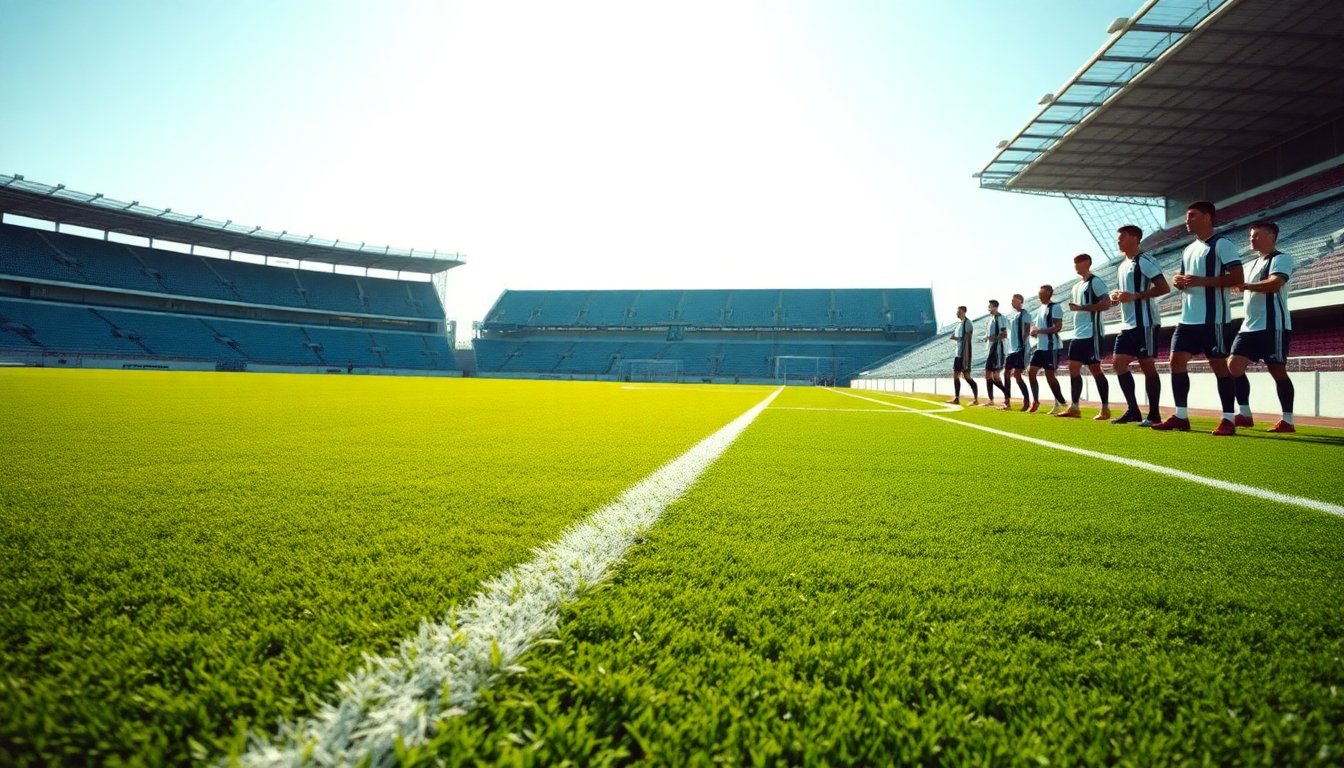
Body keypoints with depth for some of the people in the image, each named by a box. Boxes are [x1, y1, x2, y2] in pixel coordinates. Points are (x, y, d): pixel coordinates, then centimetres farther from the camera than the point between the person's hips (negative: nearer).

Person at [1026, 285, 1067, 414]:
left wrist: (1039, 331, -20)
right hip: (1040, 346, 9)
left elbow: (1058, 327, -18)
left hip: (1051, 347, -9)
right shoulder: (1039, 309, 16)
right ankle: (1035, 402, 13)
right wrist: (1033, 331, 2)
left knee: (1049, 375, -7)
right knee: (1031, 371, 5)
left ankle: (1060, 404, 2)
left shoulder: (1055, 307, -10)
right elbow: (1034, 325, 26)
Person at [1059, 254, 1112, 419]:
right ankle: (1074, 408, 9)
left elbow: (1106, 303, -18)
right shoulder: (1077, 286, 20)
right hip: (1078, 334, 9)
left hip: (1092, 333, -9)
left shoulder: (1095, 281, -7)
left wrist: (1081, 307, -20)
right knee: (1073, 368, 5)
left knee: (1095, 369, -7)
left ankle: (1105, 409, -1)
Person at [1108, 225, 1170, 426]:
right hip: (1127, 324, 9)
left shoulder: (1144, 260, -9)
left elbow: (1164, 288, -16)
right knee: (1118, 364, 6)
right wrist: (1115, 295, 7)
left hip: (1144, 323, -9)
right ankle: (1133, 410, 13)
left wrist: (1135, 296, -22)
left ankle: (1154, 414, 3)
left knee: (1148, 365, -5)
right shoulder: (1122, 265, 18)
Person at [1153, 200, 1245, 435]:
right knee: (1177, 361, 5)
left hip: (1213, 319, -8)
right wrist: (1179, 280, 2)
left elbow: (1237, 278, -15)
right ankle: (1181, 416, 10)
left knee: (1219, 364, -5)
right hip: (1188, 318, 9)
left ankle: (1228, 419, 1)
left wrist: (1201, 281, -22)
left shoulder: (1222, 244, -7)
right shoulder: (1188, 249, 18)